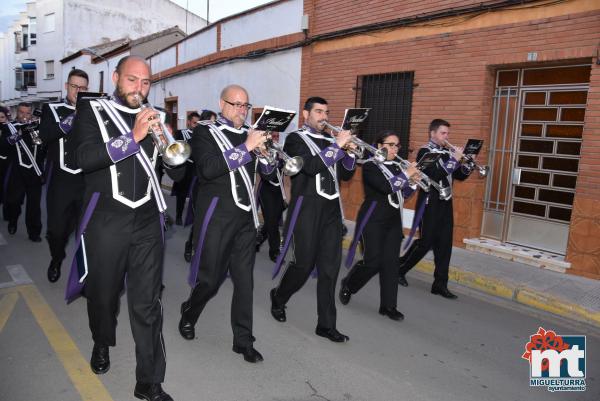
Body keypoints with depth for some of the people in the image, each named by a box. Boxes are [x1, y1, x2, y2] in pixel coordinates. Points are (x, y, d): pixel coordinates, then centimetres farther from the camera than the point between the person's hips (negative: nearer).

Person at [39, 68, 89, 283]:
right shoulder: (52, 109, 6)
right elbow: (44, 136, -12)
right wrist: (71, 119, -21)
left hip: (88, 181, 0)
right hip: (60, 180, 0)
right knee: (56, 229, 5)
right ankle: (56, 260, 34)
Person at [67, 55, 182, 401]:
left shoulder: (154, 118, 11)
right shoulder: (92, 112, 3)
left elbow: (177, 173, 7)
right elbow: (85, 158, -15)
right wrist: (133, 136, -21)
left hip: (148, 222, 2)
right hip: (106, 222, -1)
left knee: (148, 304, 1)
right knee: (103, 294, 16)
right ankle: (102, 343, 47)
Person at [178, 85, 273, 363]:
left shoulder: (249, 134, 12)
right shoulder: (205, 132, -2)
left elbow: (267, 169, 10)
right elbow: (207, 169, -19)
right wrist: (246, 148, -21)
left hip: (246, 216, 4)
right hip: (217, 217, -4)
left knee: (244, 279, 5)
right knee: (211, 278, 5)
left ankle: (243, 340, 17)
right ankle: (188, 314, 36)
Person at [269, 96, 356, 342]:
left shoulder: (330, 140, 16)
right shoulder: (296, 139, -1)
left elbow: (345, 174, 14)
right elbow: (310, 166, -18)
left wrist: (349, 152, -3)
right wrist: (337, 145, -16)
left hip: (331, 210, 5)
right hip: (307, 209, -5)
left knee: (330, 267, 3)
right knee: (304, 264, 0)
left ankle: (326, 325, 12)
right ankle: (278, 297, 30)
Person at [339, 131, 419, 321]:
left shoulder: (397, 167, 12)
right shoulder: (370, 166, -8)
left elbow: (401, 195, 14)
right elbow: (385, 187, -23)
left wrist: (413, 182, -2)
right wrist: (406, 174, -15)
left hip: (393, 221, 6)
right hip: (373, 221, -6)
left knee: (390, 262, 2)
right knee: (374, 262, -7)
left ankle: (388, 305, 10)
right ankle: (348, 285, 20)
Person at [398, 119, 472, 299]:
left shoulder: (446, 153, 13)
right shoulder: (425, 152, -8)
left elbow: (460, 175, 15)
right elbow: (435, 174, -23)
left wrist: (468, 164, -4)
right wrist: (454, 159, -19)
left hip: (445, 204, 7)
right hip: (430, 204, -7)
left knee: (444, 245, 4)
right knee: (425, 242, -2)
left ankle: (440, 284, 10)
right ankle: (399, 269, 18)